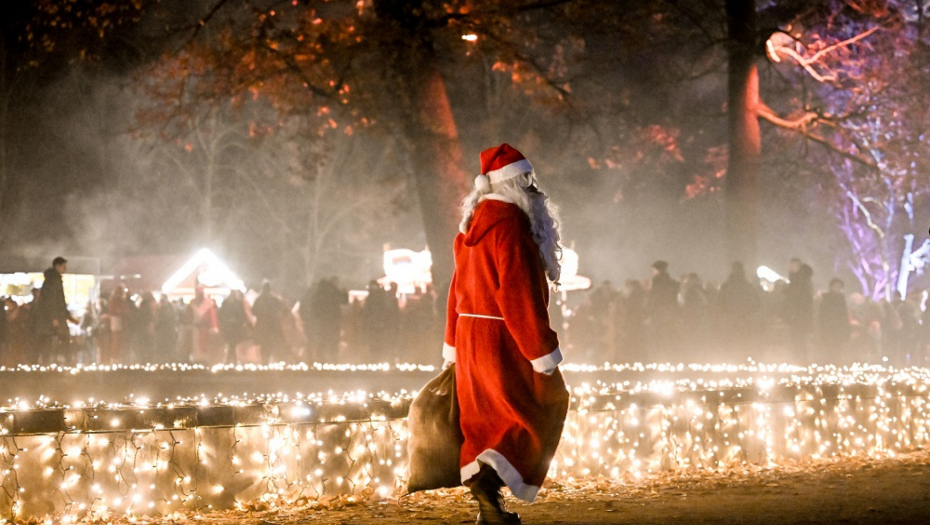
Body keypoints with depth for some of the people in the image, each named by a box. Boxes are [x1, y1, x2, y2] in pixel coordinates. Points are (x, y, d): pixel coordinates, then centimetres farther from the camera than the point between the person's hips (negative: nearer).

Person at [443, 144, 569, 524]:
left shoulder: (474, 223, 11)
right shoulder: (509, 225, -19)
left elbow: (459, 288, 16)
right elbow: (520, 294, -23)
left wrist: (453, 347, 23)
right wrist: (543, 351, -19)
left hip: (471, 336, 9)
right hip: (505, 340, -9)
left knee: (489, 419, 13)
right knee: (541, 411, 3)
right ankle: (488, 477, -11)